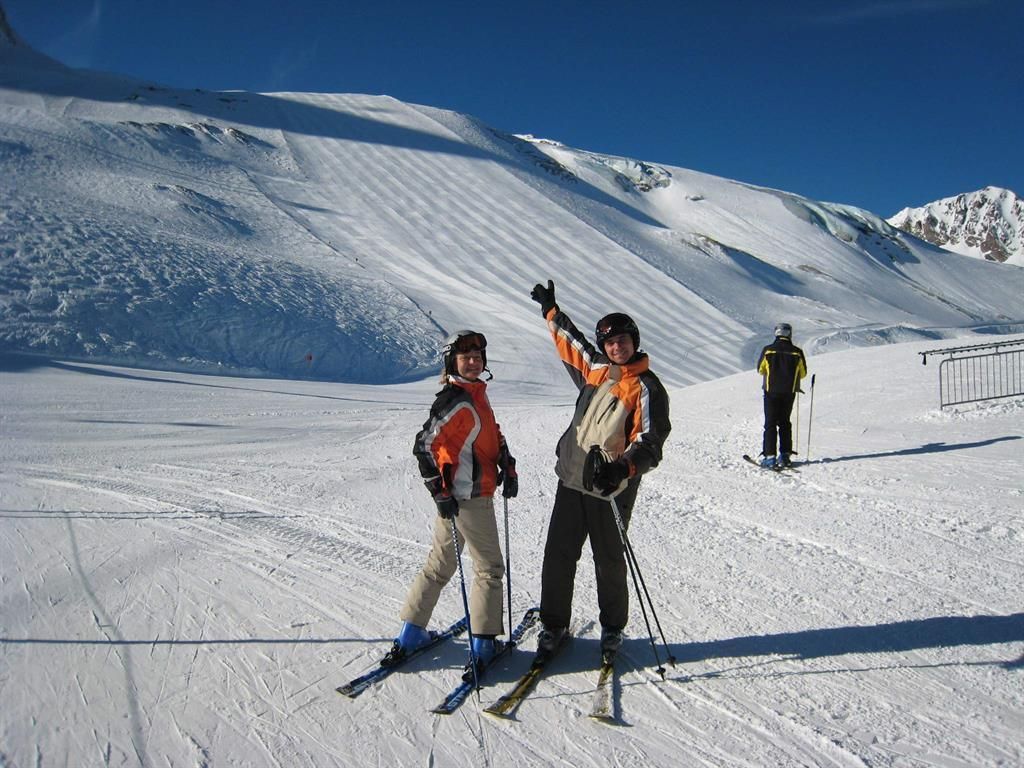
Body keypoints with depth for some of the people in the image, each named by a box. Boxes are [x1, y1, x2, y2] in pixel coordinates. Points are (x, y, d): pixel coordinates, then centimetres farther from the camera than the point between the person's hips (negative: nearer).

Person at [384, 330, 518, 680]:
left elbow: (494, 436, 20)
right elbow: (424, 445, -23)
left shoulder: (477, 395, 11)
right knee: (489, 568, 3)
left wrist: (507, 468, 8)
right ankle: (482, 645, 13)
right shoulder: (456, 403, -19)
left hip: (477, 493, 9)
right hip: (468, 497, -9)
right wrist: (440, 492, -21)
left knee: (440, 564, 16)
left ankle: (411, 633, 26)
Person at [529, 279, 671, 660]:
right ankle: (553, 625, 25)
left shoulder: (647, 388, -10)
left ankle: (612, 629, 30)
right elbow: (571, 342, 28)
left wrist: (622, 468, -38)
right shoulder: (595, 370, 8)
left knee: (609, 561, 9)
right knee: (558, 556, 9)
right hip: (571, 479, 5)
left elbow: (649, 443, -20)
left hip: (610, 489, -5)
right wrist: (551, 311, 38)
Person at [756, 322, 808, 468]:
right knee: (784, 422, 16)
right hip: (789, 392, 2)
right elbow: (803, 373, 6)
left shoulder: (768, 350, -8)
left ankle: (769, 457, -6)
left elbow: (760, 369, 5)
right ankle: (785, 455, 16)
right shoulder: (797, 352, -5)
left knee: (770, 424, 2)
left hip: (771, 392, -2)